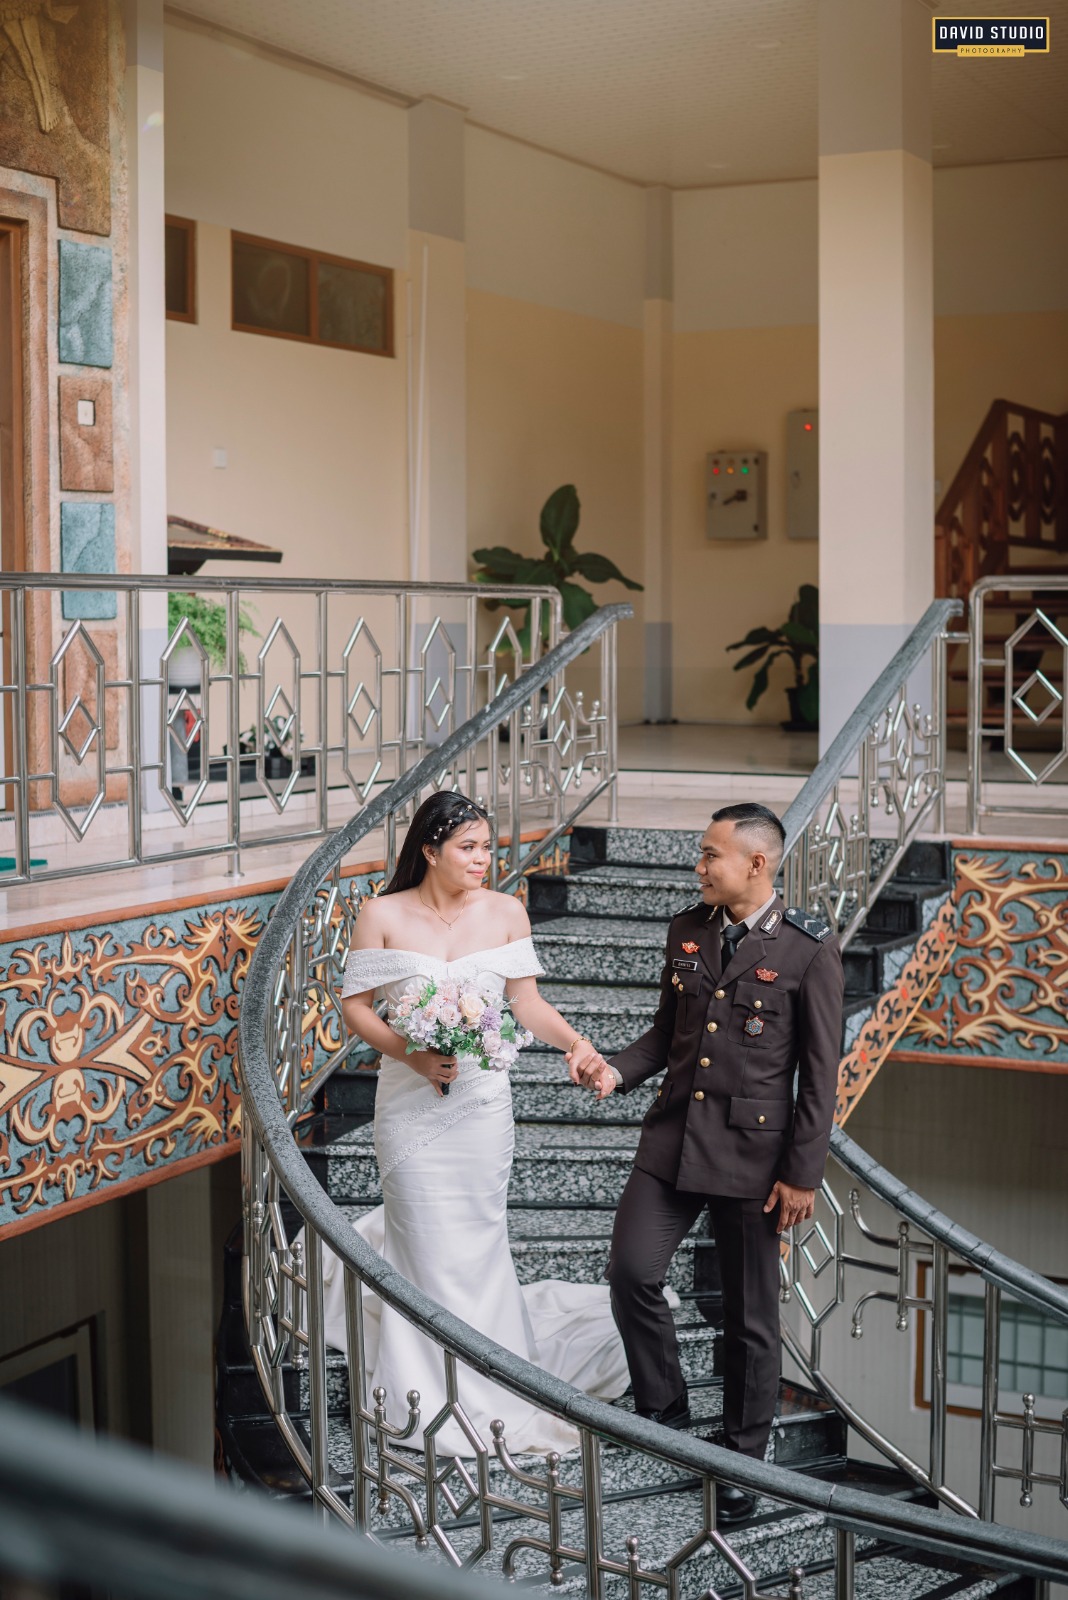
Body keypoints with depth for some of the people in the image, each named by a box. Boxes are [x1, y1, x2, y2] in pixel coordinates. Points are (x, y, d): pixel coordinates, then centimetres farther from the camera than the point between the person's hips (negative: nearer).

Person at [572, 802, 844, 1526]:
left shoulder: (810, 949, -10)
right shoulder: (687, 930, 5)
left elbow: (821, 1072, -8)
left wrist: (803, 1173, -10)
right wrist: (617, 1072, -3)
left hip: (753, 1150, -4)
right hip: (674, 1138, 5)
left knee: (750, 1316, 6)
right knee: (632, 1271, -6)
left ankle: (743, 1463, 23)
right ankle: (665, 1409, 19)